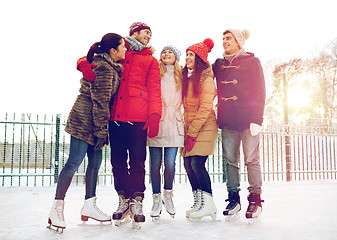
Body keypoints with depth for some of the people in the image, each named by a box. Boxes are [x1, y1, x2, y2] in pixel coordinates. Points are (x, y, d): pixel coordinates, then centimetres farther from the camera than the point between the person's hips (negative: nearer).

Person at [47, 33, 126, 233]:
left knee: (95, 162, 12)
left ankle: (90, 206, 22)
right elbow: (100, 101, -19)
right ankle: (56, 210, 0)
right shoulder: (104, 69, -17)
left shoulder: (112, 66, 14)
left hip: (92, 122, 10)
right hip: (85, 121, -10)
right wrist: (102, 131, -17)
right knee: (74, 162, -8)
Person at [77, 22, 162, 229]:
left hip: (138, 117, -1)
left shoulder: (150, 61, 18)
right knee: (118, 160, 4)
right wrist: (84, 64, -5)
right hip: (115, 116, 2)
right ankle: (124, 199, 16)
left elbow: (154, 90, 9)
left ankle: (137, 201, 6)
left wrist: (154, 115, -7)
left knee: (137, 161, -4)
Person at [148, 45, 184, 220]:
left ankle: (168, 195, 19)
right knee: (155, 164, 0)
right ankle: (156, 199, 16)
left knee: (170, 163, -5)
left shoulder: (180, 76, 16)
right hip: (156, 122, -1)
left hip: (173, 123, 2)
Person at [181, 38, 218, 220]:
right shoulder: (187, 77, 15)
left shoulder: (206, 78, -9)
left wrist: (193, 132, -15)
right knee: (188, 164, 5)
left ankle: (208, 204, -3)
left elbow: (205, 108, -15)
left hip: (204, 127, -8)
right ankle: (198, 203, 16)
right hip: (189, 127, 8)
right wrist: (187, 129, 7)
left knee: (197, 163, -14)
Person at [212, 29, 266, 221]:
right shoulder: (219, 64, 18)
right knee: (230, 161, 4)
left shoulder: (252, 61, 4)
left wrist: (257, 119, -11)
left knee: (252, 160, -4)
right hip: (227, 120, 4)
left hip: (247, 118, -4)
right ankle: (234, 199, 13)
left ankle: (255, 199, 6)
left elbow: (259, 92, -3)